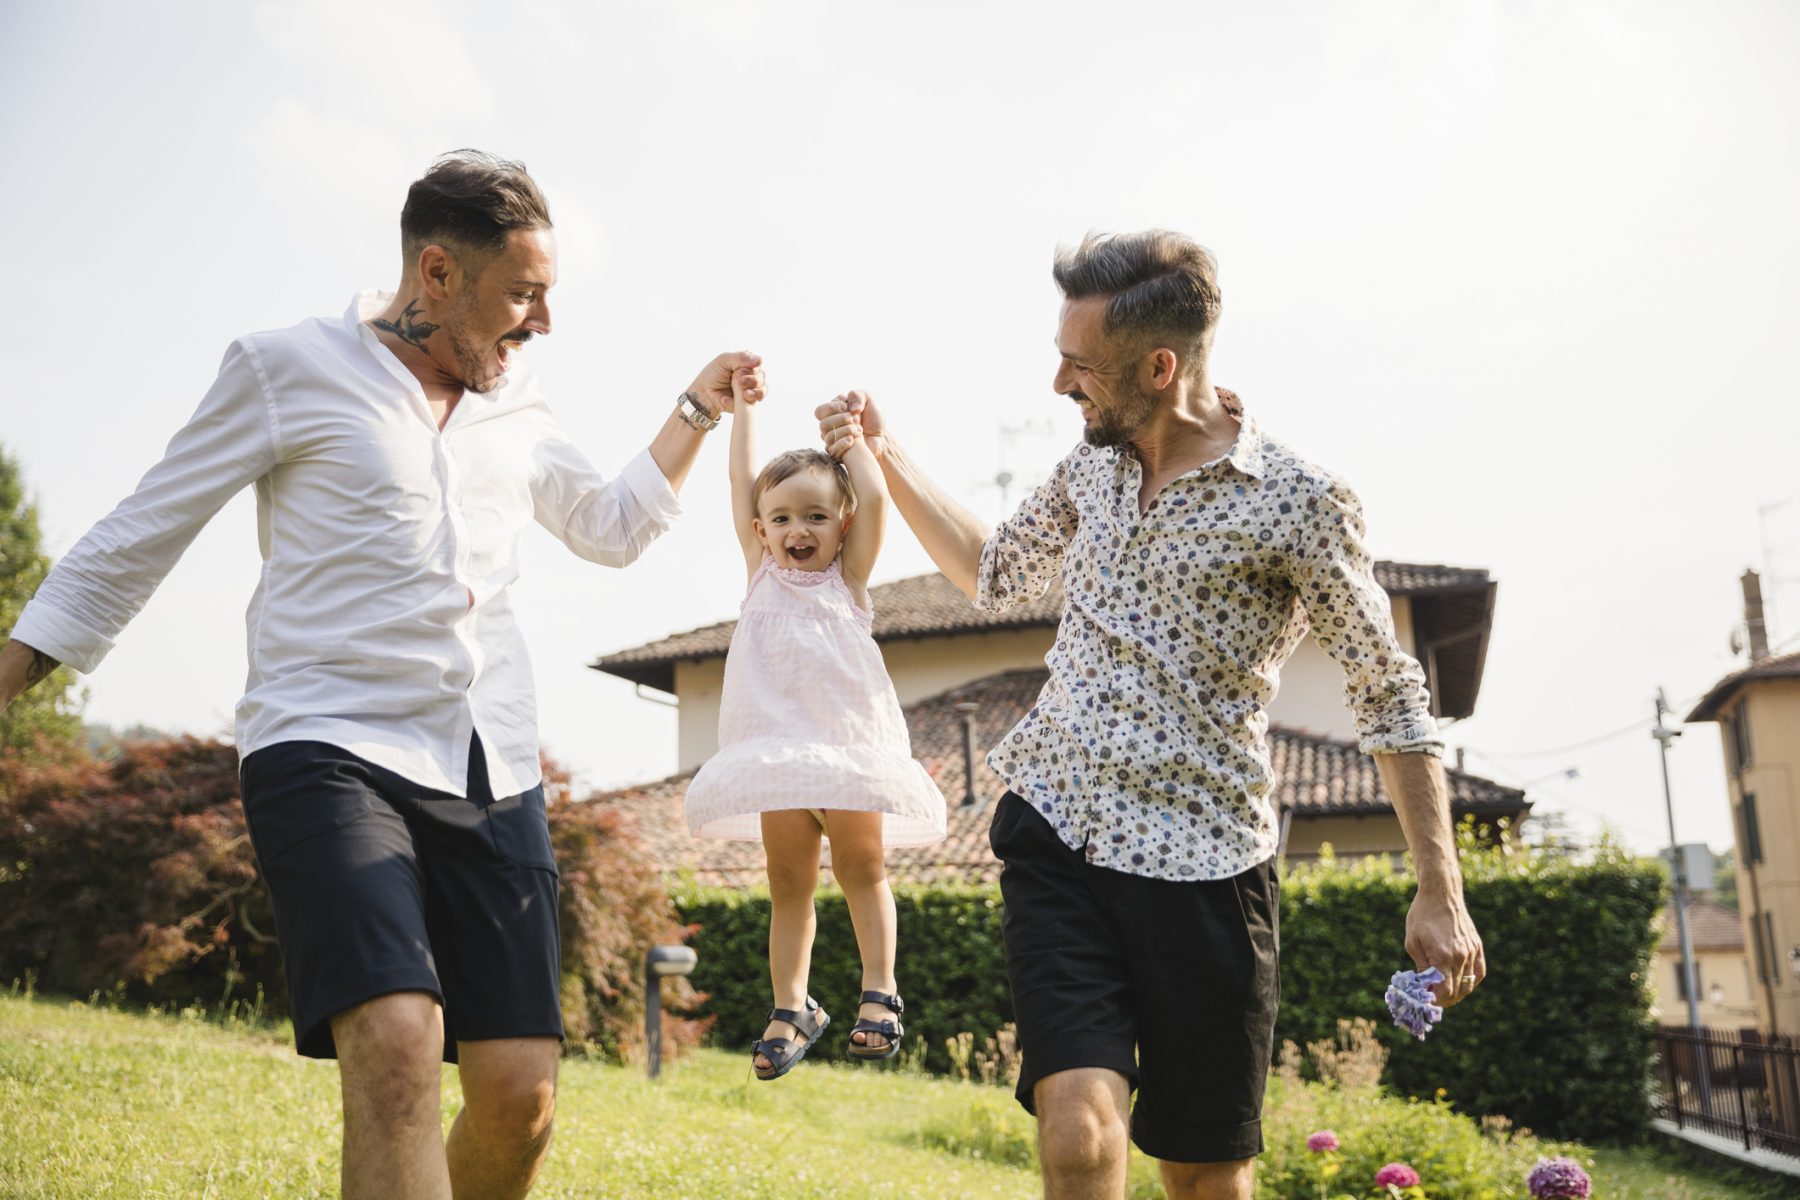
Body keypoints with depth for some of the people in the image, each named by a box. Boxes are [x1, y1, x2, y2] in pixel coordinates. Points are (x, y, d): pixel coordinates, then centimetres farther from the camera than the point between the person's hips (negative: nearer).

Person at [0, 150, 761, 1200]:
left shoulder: (520, 407, 16)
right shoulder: (288, 369, 2)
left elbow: (613, 529, 33)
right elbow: (132, 548, 5)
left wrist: (699, 409, 24)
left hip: (494, 775, 5)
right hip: (333, 751, -5)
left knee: (522, 1095, -2)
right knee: (397, 1047, -27)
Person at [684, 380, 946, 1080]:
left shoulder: (847, 577, 7)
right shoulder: (762, 574, 12)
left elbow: (874, 500, -4)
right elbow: (741, 483, 9)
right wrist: (745, 404, 12)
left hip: (849, 745, -2)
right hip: (780, 749, 2)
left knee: (860, 866, 3)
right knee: (788, 879, 4)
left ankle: (878, 990, 11)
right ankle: (791, 1006, 9)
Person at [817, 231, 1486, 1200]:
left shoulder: (1298, 501, -9)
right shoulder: (1091, 466, 8)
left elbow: (1391, 697, -2)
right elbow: (995, 576, 26)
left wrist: (1440, 892, -4)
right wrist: (885, 453, 20)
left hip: (1201, 864, -3)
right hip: (1054, 830, 3)